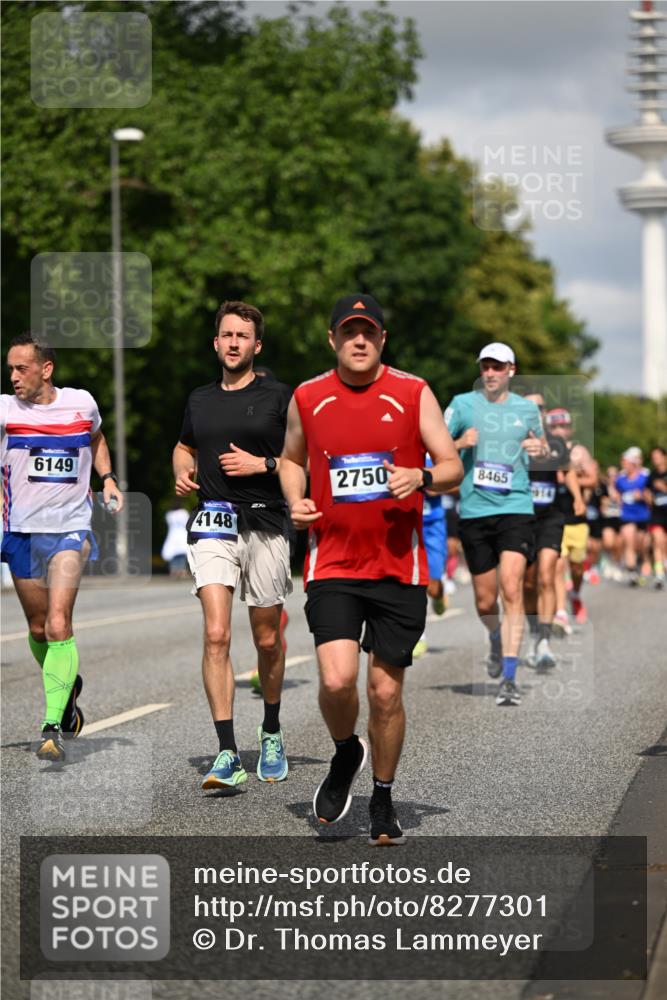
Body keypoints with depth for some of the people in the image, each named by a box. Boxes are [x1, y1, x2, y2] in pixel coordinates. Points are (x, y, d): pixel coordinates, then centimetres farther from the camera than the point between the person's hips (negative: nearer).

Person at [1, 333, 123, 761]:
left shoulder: (82, 402, 1)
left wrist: (107, 477, 8)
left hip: (71, 528, -2)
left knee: (58, 625, -16)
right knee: (39, 629, 13)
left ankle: (53, 726, -15)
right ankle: (67, 684, 41)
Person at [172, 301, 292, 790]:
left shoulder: (279, 396, 0)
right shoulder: (199, 400, 13)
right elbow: (185, 447, 31)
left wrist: (262, 464, -13)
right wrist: (183, 473, 10)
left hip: (265, 527, -2)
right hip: (213, 525, 2)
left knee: (268, 639, 9)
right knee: (216, 635, -14)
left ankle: (272, 734, 33)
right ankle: (228, 756, -17)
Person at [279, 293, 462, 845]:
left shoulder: (413, 394, 1)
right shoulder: (307, 398, 5)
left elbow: (453, 466, 4)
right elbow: (291, 458, 22)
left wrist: (421, 478, -18)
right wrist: (296, 501, 2)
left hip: (399, 566, 0)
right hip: (332, 565, 0)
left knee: (386, 691, 4)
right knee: (336, 680, -16)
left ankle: (383, 799, 24)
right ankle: (346, 753, 17)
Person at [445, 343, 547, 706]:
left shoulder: (527, 408, 8)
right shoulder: (463, 404, 3)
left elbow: (542, 445, 25)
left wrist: (540, 448, 1)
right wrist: (459, 443, -15)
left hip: (516, 509, -1)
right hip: (474, 510, 1)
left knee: (511, 591, -16)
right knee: (485, 602, 8)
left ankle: (509, 679, -17)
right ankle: (497, 641, 43)